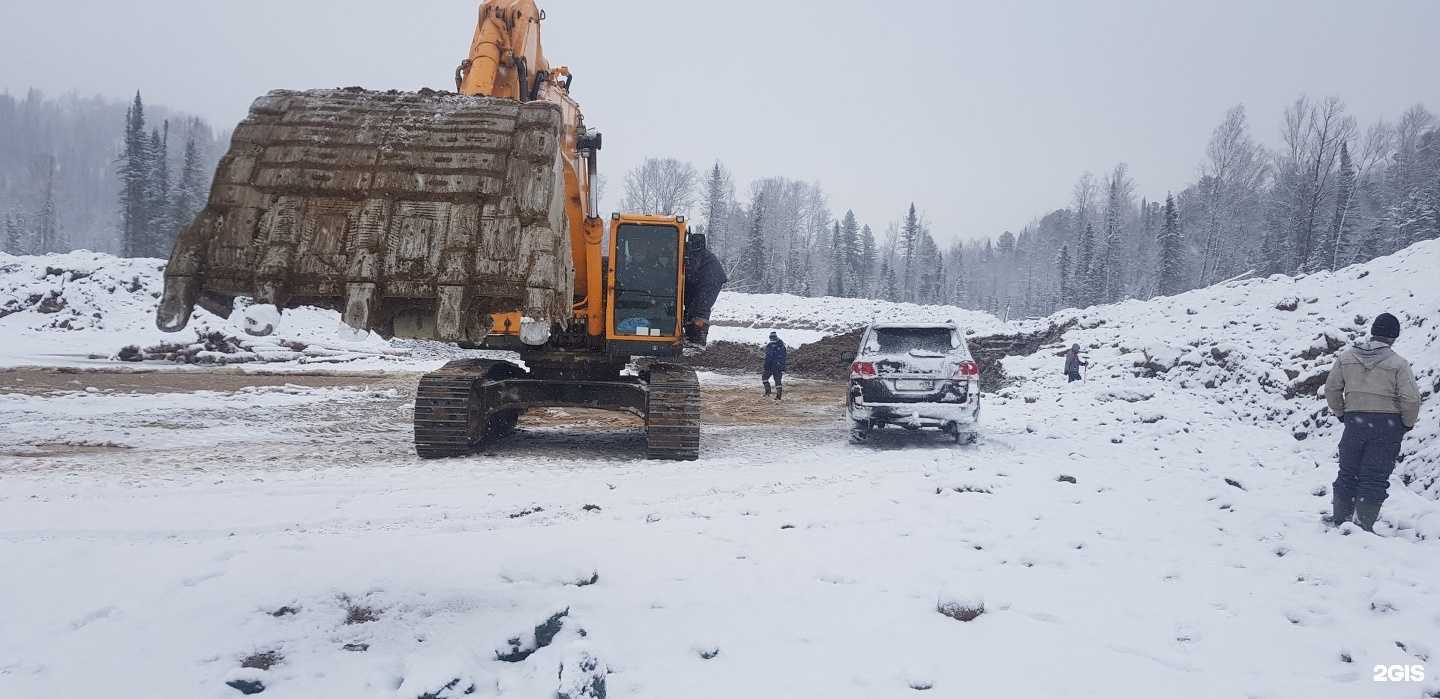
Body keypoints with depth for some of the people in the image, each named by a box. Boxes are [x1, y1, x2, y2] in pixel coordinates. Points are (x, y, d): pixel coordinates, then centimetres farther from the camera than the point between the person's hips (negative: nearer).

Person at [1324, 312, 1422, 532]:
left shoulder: (1346, 357, 1)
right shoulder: (1398, 363, -10)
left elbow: (1331, 388, 4)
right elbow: (1411, 398, -14)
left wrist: (1340, 413, 16)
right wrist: (1408, 424, 3)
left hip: (1354, 421, 3)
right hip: (1387, 424, -3)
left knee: (1347, 473, 15)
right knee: (1375, 478, 3)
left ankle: (1340, 519, 19)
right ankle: (1364, 525, 3)